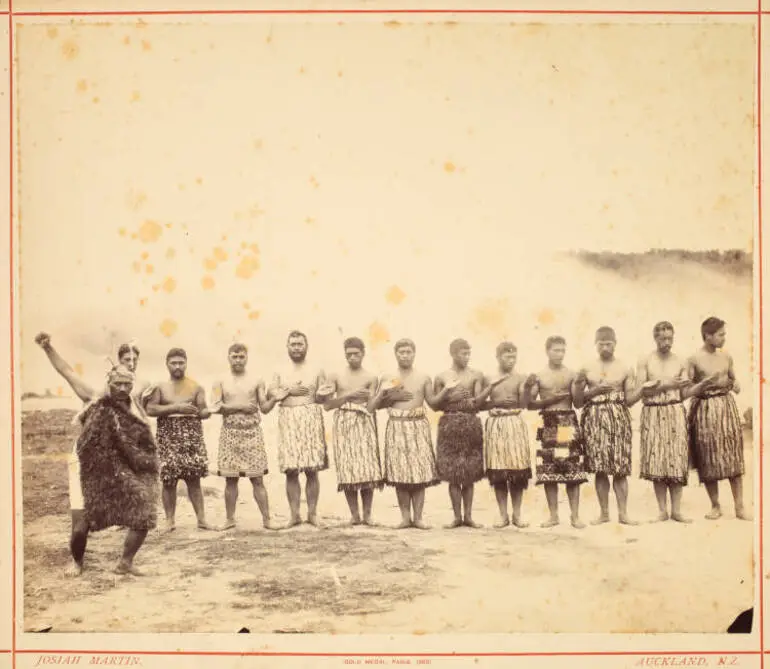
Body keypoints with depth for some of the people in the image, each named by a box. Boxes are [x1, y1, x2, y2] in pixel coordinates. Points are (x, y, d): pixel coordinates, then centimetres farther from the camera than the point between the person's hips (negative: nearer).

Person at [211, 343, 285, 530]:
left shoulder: (257, 382, 8)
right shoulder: (221, 383, 7)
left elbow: (264, 408, 6)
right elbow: (215, 407, -5)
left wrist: (274, 399, -14)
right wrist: (239, 406, -12)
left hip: (253, 433, 0)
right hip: (230, 433, 0)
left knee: (257, 478, -3)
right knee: (230, 478, 2)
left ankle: (266, 519, -3)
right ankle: (230, 519, 11)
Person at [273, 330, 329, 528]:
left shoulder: (317, 371, 9)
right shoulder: (280, 372, 11)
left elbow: (323, 398, 9)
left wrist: (322, 394, -12)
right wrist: (289, 391, -7)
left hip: (311, 420, -1)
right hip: (288, 421, 1)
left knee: (312, 471, -3)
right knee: (291, 471, -3)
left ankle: (312, 513, 5)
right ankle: (294, 514, 2)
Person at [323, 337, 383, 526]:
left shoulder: (371, 378, 7)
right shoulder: (336, 376, 9)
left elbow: (370, 406, 3)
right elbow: (327, 405, 2)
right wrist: (348, 395, -6)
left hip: (364, 423, 0)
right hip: (343, 424, 0)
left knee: (368, 468, -7)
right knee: (347, 468, -5)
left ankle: (367, 514, -2)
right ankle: (354, 514, 0)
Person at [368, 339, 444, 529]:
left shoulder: (424, 378, 6)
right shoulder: (387, 379, 7)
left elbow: (433, 403, 4)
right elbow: (372, 406, 7)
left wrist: (446, 389, -10)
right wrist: (387, 396, -9)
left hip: (418, 428, 0)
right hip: (396, 428, 0)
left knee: (420, 472, -4)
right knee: (399, 474, -1)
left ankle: (418, 517, 1)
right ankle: (405, 517, 6)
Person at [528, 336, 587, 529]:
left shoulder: (571, 375, 4)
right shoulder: (539, 376, 5)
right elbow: (530, 403, 4)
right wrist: (549, 400, -9)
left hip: (568, 422, 0)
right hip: (548, 424, 1)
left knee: (573, 471, -2)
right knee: (549, 472, 1)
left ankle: (575, 515, 3)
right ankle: (553, 515, 9)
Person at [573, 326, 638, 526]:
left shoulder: (625, 369, 5)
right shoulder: (587, 369, 6)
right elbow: (577, 403, 6)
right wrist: (586, 388, -9)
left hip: (618, 419, -1)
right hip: (595, 419, 1)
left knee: (620, 468, -3)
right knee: (599, 468, 2)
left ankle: (623, 513, 3)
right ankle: (604, 512, 11)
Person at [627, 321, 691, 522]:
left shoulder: (680, 363, 9)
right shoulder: (645, 361, 3)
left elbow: (684, 393, 11)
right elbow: (640, 392, -4)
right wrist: (667, 385, -12)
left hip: (675, 413, 1)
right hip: (652, 414, -1)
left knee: (676, 460, -4)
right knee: (656, 461, -3)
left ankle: (676, 510, 1)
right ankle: (662, 510, 4)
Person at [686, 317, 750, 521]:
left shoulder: (726, 356, 6)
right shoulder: (695, 360, -6)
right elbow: (686, 391, -5)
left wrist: (735, 385, -3)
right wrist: (705, 384, -20)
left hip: (726, 407, 3)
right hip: (705, 409, -3)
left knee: (733, 456, 2)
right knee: (709, 459, 2)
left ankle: (739, 507, 7)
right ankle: (715, 506, 15)